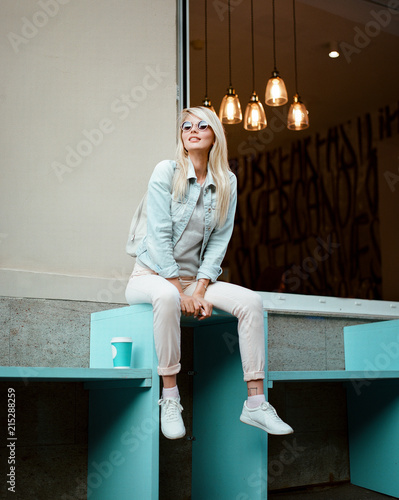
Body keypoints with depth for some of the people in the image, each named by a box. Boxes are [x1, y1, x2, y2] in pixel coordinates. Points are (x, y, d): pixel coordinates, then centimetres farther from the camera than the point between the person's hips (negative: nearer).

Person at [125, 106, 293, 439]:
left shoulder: (227, 182, 4)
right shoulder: (167, 171, -6)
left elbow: (219, 240, 1)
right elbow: (159, 235, -13)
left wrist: (200, 289, -12)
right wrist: (181, 290, -17)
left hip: (195, 278, 4)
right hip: (152, 275, -4)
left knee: (251, 301, -19)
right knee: (167, 297, -38)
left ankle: (255, 403, -14)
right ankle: (170, 399, -23)